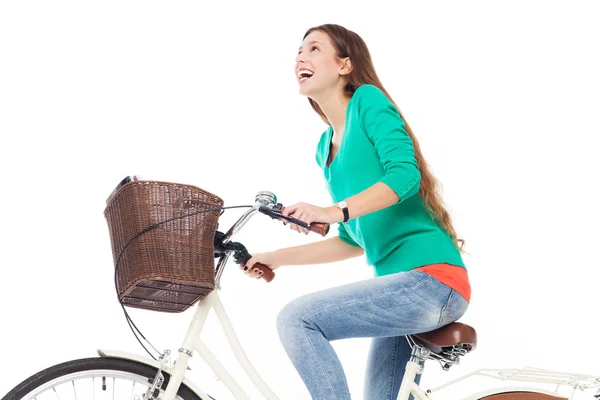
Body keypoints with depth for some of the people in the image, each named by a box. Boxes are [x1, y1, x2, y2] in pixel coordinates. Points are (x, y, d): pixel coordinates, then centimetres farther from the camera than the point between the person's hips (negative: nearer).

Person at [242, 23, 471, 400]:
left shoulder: (369, 100, -3)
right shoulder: (325, 149, 19)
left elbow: (405, 174, -19)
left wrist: (334, 211, -29)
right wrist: (277, 257, 15)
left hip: (431, 280, -9)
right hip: (400, 286, 9)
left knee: (296, 318, -19)